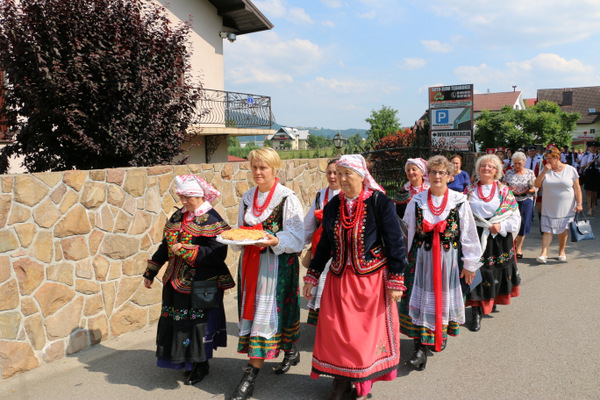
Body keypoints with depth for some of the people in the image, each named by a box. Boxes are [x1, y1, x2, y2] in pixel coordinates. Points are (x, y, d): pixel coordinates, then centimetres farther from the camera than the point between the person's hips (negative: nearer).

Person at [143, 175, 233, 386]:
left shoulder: (211, 220, -13)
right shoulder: (178, 216, 9)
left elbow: (218, 254, -22)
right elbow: (165, 246, 18)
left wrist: (186, 250, -23)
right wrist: (150, 272, 20)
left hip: (201, 284, -7)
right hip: (176, 281, 7)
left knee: (198, 322, 1)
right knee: (176, 321, 12)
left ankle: (201, 365, 20)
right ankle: (187, 361, 30)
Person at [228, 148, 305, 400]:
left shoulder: (287, 198, -9)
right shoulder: (247, 197, 11)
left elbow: (296, 237, -11)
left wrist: (274, 241, -28)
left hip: (277, 263, -7)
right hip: (250, 262, 7)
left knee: (267, 311, -6)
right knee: (251, 309, 11)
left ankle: (250, 378, 0)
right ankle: (291, 352, 32)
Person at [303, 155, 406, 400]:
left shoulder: (379, 202, -9)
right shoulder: (333, 205, 4)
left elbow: (394, 242, -8)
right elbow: (324, 243, 11)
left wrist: (395, 281, -10)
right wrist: (312, 276, 11)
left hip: (371, 279, -4)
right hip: (339, 278, 4)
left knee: (369, 330, 5)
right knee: (336, 330, 6)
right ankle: (341, 380, 24)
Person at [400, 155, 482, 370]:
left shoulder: (459, 201, -3)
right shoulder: (417, 201, 1)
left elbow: (468, 234, 0)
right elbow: (410, 231, 6)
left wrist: (469, 264, 0)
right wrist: (410, 258, 6)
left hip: (449, 258, 0)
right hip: (422, 257, 0)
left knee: (445, 295, 12)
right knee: (421, 297, -4)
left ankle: (441, 335, 36)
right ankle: (421, 346, -1)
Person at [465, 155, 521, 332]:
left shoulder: (504, 190, 4)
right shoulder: (470, 191, 7)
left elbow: (515, 214, 1)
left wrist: (501, 226, -13)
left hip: (499, 238, 0)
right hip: (476, 237, 0)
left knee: (497, 271, 10)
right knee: (477, 272, -3)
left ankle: (493, 300, 37)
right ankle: (476, 313, 2)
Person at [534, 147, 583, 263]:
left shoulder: (570, 170, -1)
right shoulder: (545, 169, 4)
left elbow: (577, 188, 1)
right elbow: (537, 185, -3)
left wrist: (579, 203, -4)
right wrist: (544, 172, -12)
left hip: (566, 208, -1)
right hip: (549, 207, 1)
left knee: (563, 230, 9)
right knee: (547, 230, -6)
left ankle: (561, 251, 25)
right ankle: (544, 253, -8)